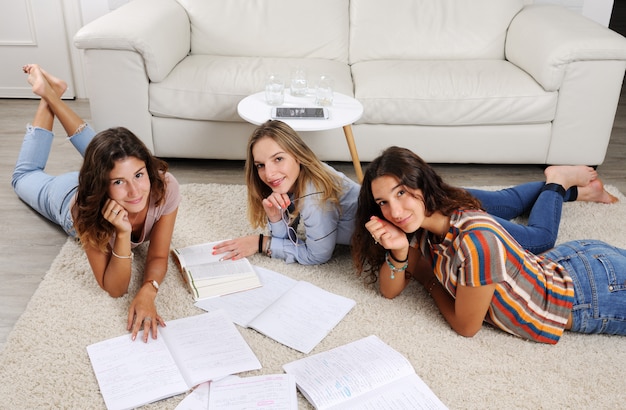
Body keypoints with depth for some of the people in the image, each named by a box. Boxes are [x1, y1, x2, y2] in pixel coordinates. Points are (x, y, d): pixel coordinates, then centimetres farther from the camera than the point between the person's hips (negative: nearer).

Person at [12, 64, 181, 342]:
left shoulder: (164, 187, -46)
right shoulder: (88, 210, -49)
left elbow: (158, 256, -33)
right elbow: (115, 289, -43)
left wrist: (147, 292, -53)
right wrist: (123, 236, -59)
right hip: (67, 195, -1)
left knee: (96, 151, 36)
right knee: (25, 176, 32)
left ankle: (53, 95, 38)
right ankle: (47, 96, 34)